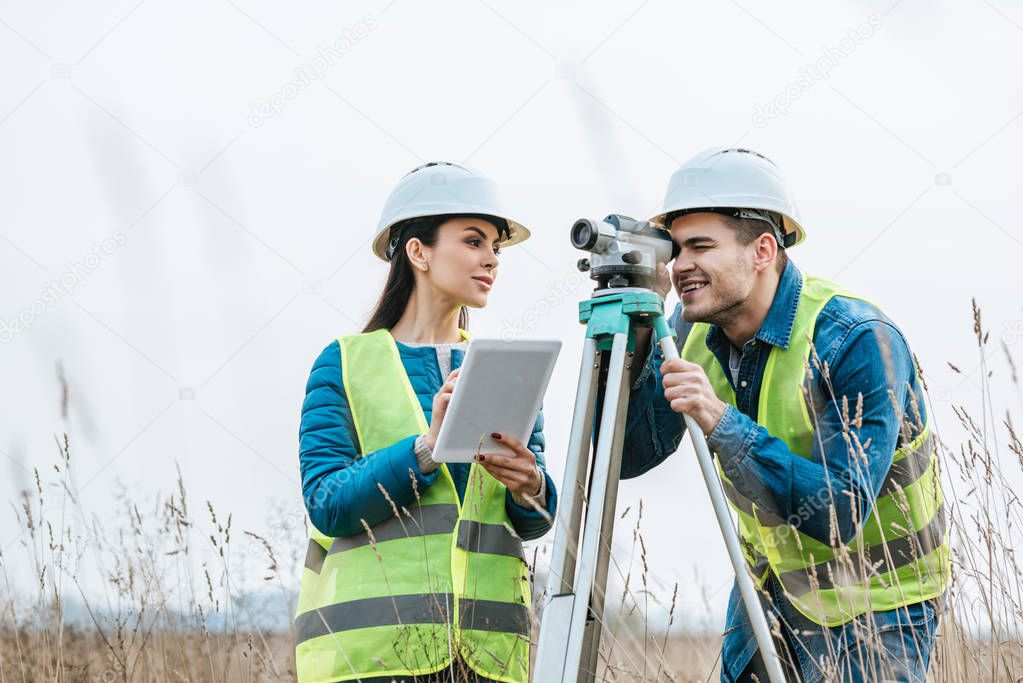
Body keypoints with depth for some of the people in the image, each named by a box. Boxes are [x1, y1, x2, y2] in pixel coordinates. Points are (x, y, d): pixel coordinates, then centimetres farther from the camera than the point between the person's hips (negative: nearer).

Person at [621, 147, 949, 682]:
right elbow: (626, 456, -6)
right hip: (768, 592, 6)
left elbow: (841, 512, -32)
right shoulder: (691, 330, -5)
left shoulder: (858, 341, -25)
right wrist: (632, 331, -18)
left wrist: (721, 422, -39)